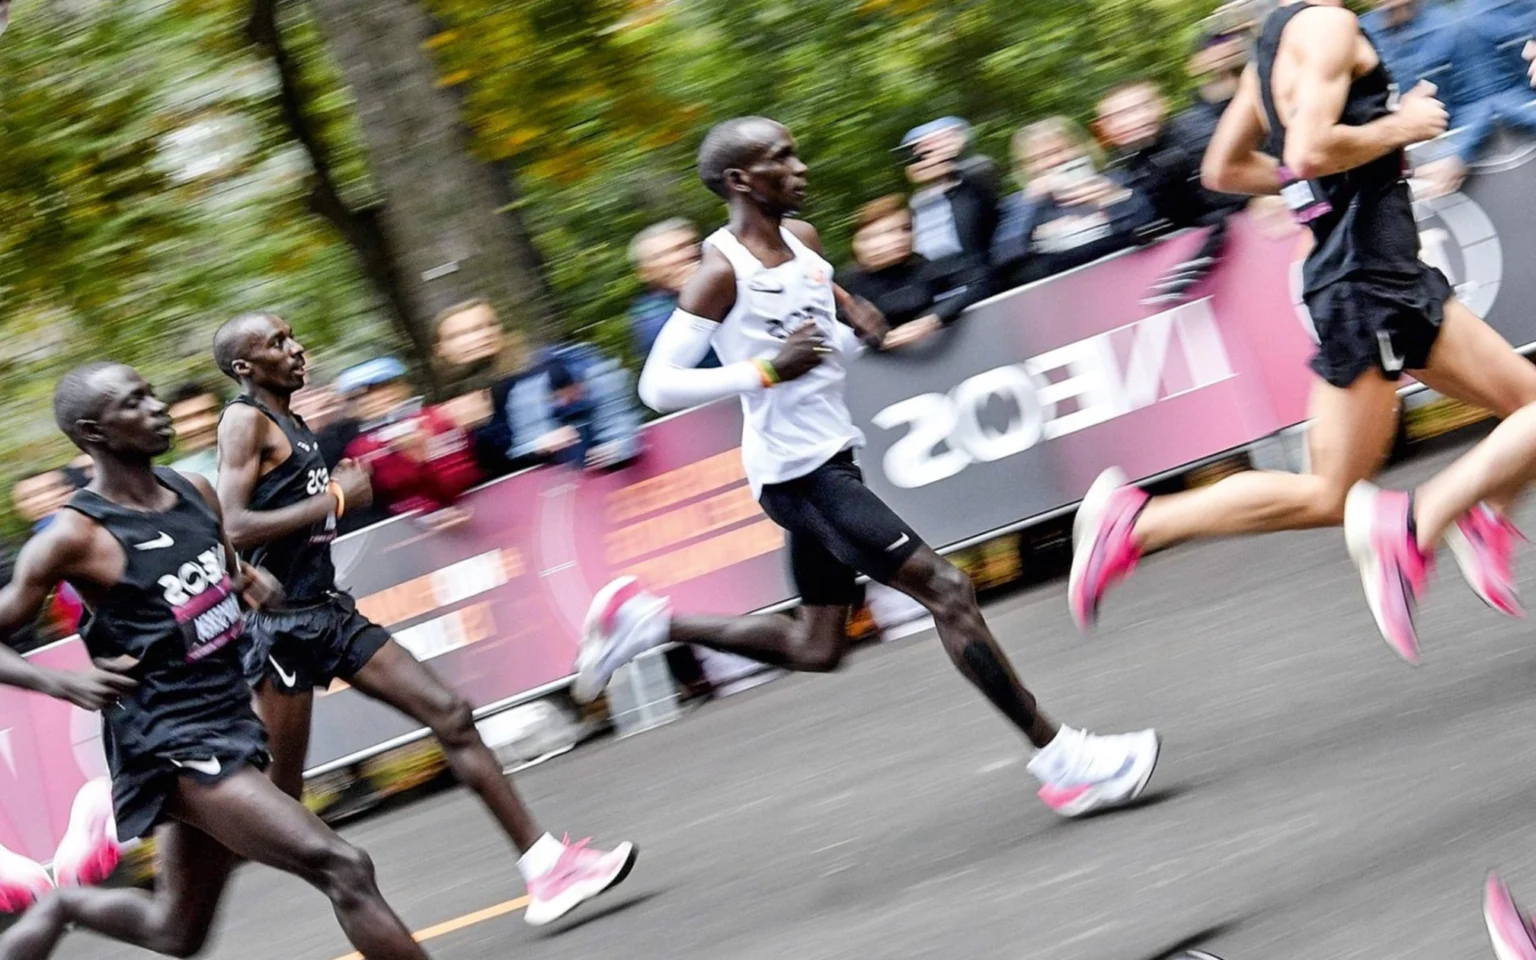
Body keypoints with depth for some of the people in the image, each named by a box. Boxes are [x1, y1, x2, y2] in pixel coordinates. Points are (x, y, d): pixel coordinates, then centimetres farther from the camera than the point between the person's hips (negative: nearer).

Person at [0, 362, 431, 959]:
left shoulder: (195, 493, 7)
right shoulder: (77, 536, -13)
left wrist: (252, 583, 5)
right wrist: (66, 684, -23)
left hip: (230, 722, 8)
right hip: (170, 745, -8)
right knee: (343, 869, -17)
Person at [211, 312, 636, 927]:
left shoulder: (287, 423, 18)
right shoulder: (245, 421, -11)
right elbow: (234, 529, -23)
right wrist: (333, 500, -17)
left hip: (329, 611, 9)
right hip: (282, 623, -9)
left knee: (450, 716, 1)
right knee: (280, 794, -4)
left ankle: (544, 866, 1)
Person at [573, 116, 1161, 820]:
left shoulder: (803, 242, 9)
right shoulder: (723, 272, -16)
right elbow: (657, 385, -19)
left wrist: (859, 324, 0)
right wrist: (768, 371, -28)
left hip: (829, 457, 10)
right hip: (796, 469, -10)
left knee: (817, 649, 18)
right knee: (945, 590, -13)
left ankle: (649, 622, 27)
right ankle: (1059, 759, -9)